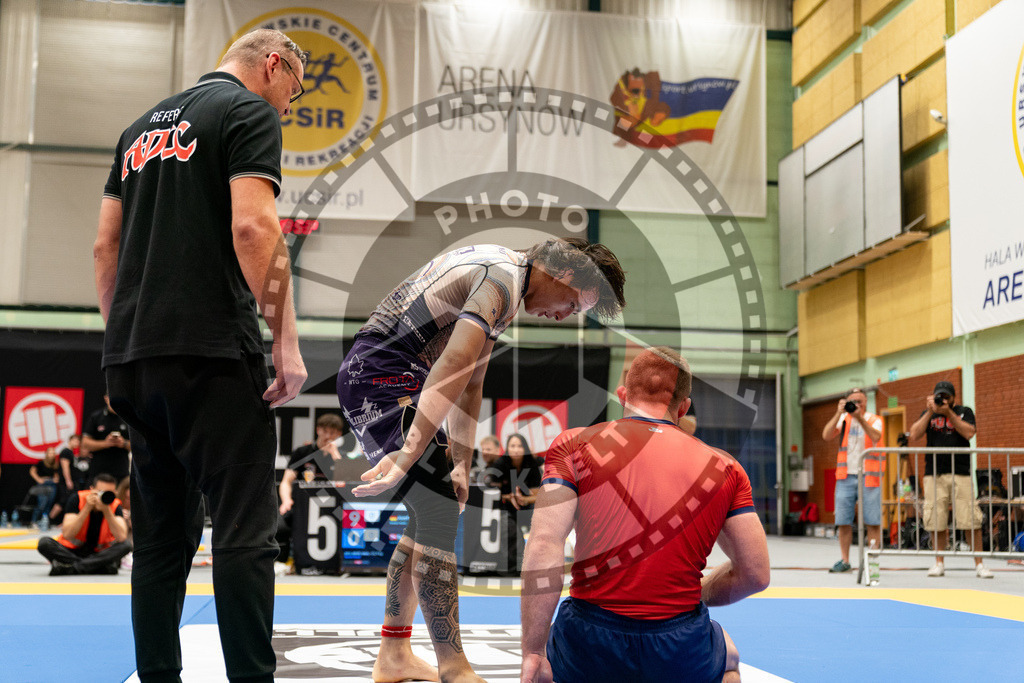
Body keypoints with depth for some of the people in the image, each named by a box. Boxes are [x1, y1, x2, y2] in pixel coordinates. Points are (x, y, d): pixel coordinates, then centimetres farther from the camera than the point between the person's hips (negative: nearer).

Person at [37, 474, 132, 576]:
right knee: (44, 542, -26)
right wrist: (87, 508, -30)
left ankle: (66, 566, -27)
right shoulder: (77, 498, -14)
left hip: (99, 553, 1)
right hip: (72, 550, -1)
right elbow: (67, 535, -23)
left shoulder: (115, 505, -10)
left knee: (126, 545, -27)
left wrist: (107, 510, -32)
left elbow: (121, 537, -26)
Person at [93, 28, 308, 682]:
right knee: (245, 528, -6)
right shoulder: (251, 112, -1)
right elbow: (254, 227, -14)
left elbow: (105, 247, 21)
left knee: (162, 533, 12)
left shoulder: (141, 129, 22)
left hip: (132, 357, 8)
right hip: (210, 354, -8)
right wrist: (287, 342, -12)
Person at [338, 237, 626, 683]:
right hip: (379, 376, -11)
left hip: (390, 378, 11)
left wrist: (460, 464, 13)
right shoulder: (502, 278, -17)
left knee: (435, 512, 14)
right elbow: (451, 370, -27)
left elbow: (470, 383, 17)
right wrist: (406, 458, -30)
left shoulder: (501, 275, 16)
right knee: (439, 514, -12)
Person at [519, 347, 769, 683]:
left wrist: (532, 654, -10)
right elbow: (755, 574, 4)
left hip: (589, 646, -1)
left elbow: (543, 547, -12)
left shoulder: (573, 445, 1)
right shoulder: (724, 468, 6)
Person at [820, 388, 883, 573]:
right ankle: (844, 561, 12)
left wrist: (860, 418, -25)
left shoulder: (874, 420, 4)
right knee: (844, 522, 3)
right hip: (846, 476, 2)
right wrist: (839, 413, -13)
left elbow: (875, 437, -17)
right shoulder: (843, 419, 9)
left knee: (872, 522, -3)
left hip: (868, 476, -2)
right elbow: (826, 436, -6)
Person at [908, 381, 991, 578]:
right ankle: (939, 563, 11)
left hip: (960, 473, -1)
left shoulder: (964, 412, 11)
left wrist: (948, 412, -9)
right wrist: (930, 411, -4)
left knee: (972, 520, -7)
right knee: (936, 521, 0)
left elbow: (968, 433, -7)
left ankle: (979, 564, 1)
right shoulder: (928, 414, 15)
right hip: (934, 475, 2)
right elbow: (914, 434, 0)